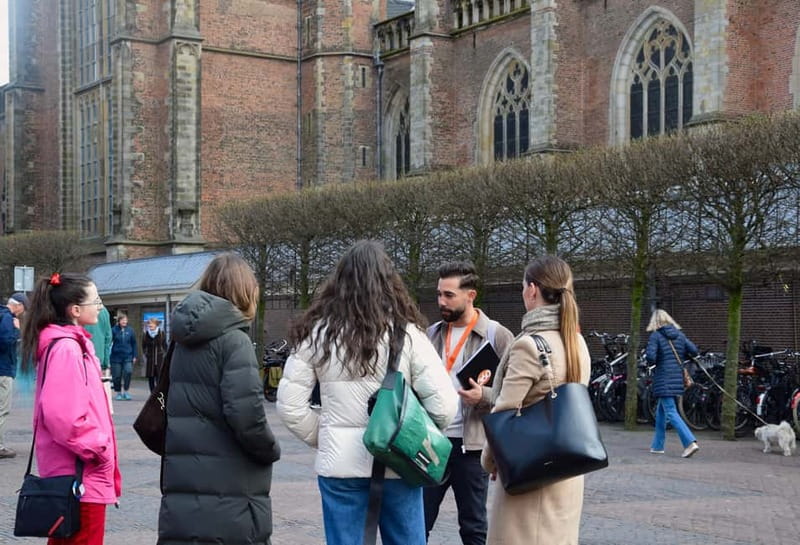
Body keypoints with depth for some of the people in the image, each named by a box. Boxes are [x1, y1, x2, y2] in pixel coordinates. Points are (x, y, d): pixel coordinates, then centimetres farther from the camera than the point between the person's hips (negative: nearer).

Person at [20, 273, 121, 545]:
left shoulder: (72, 343, 13)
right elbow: (62, 415, -27)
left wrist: (98, 446, 16)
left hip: (72, 471, 10)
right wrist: (99, 448, -16)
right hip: (80, 474, -10)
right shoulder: (66, 348, -17)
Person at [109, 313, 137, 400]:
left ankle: (126, 391, -6)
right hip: (116, 357, -1)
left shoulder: (130, 330, 4)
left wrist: (134, 356, 6)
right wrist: (108, 356, -5)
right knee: (117, 376, 3)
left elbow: (134, 344, 10)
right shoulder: (114, 330, -3)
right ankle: (118, 393, 19)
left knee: (128, 371, -18)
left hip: (128, 357, 1)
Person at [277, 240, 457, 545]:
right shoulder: (407, 333, -6)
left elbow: (289, 405, -2)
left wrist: (324, 438, 12)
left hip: (340, 464, 1)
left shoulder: (318, 333, -2)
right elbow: (443, 404, -7)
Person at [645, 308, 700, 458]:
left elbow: (650, 357, -18)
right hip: (677, 378, 7)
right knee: (661, 411, 19)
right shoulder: (679, 334, 8)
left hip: (663, 380, -7)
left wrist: (652, 362, 4)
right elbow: (694, 351, 2)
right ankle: (658, 445, 25)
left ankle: (690, 442, -23)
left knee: (671, 413, -9)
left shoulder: (655, 335, -8)